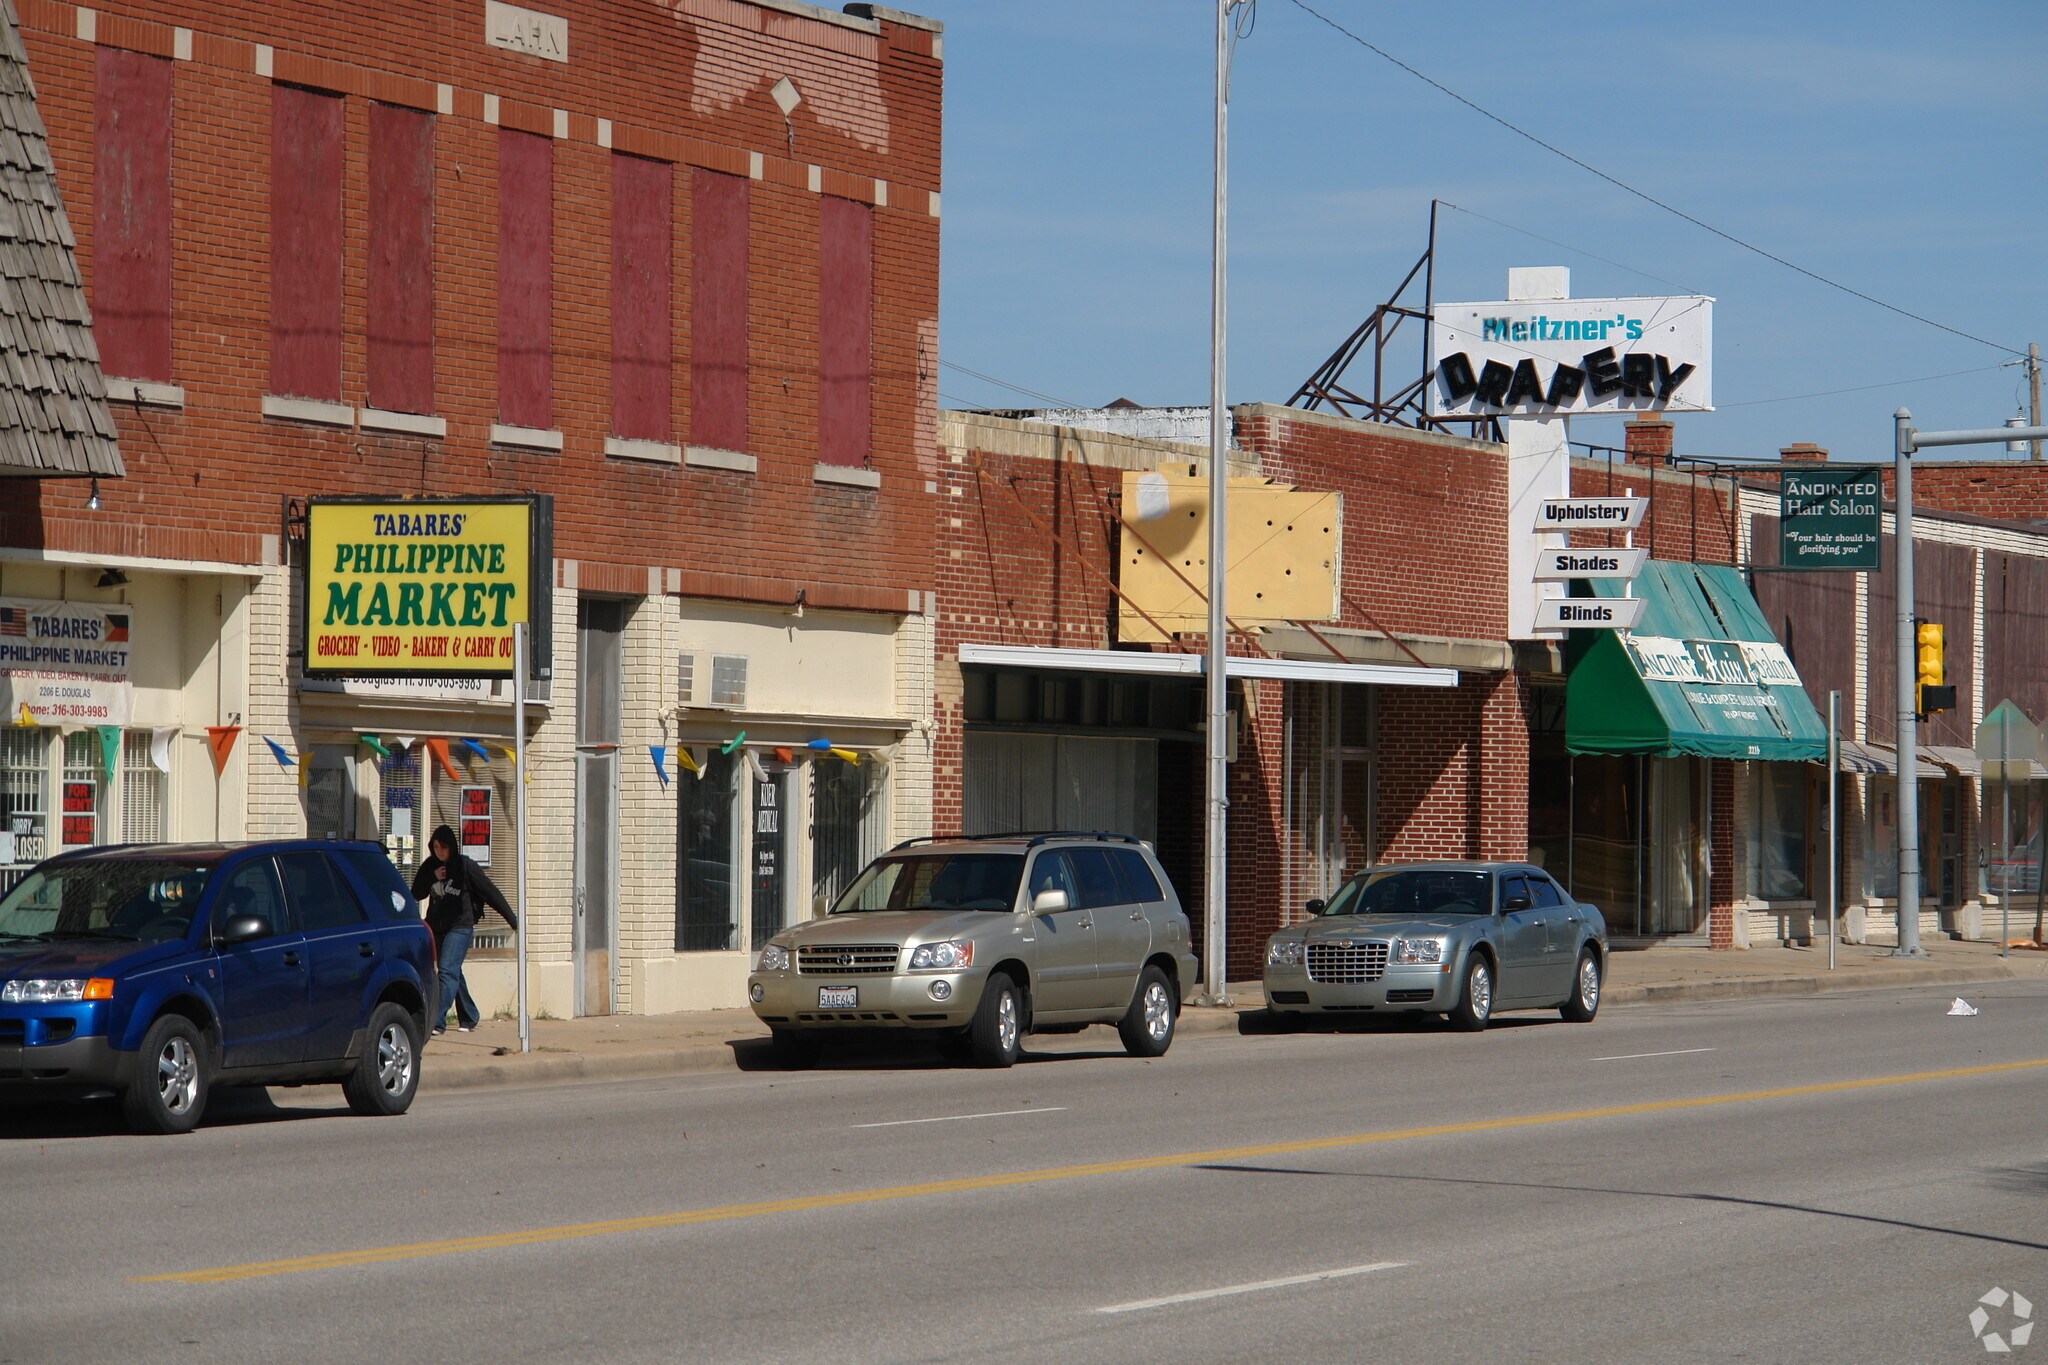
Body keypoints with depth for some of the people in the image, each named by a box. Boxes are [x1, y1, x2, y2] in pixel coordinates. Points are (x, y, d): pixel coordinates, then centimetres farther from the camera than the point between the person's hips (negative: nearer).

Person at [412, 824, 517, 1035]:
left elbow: (491, 893, -6)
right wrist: (433, 878, -10)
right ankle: (470, 1016, 28)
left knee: (448, 971, -16)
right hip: (436, 927, 6)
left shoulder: (466, 866, -9)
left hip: (460, 927, -6)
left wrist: (512, 920, -6)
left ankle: (438, 1022, -22)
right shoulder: (429, 866, 6)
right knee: (453, 973, 13)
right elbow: (416, 894, 7)